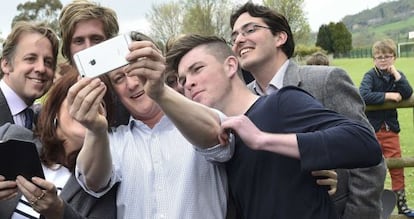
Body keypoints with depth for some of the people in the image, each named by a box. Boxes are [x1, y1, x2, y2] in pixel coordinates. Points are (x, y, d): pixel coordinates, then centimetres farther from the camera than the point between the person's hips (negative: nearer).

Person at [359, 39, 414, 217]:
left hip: (391, 128, 4)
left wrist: (395, 73, -15)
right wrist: (388, 95, -23)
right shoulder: (370, 76, -9)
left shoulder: (397, 75, 4)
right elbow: (363, 95, -27)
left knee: (397, 168, 8)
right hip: (372, 128, -4)